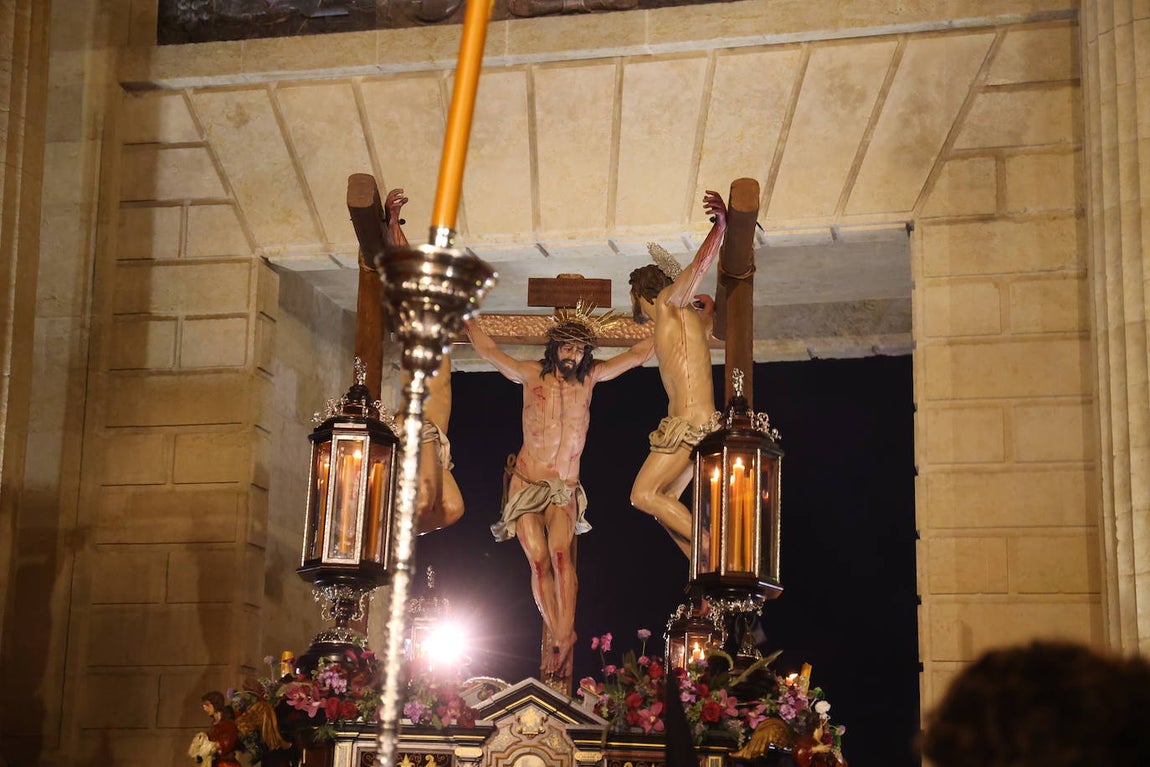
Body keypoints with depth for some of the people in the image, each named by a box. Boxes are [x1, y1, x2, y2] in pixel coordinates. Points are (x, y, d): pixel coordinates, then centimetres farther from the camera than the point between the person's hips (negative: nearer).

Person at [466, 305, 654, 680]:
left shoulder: (590, 376, 6)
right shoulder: (531, 373, 3)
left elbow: (637, 355, 15)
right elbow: (488, 350, 11)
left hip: (565, 489, 0)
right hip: (526, 483, 0)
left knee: (560, 551, -24)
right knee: (539, 560, -15)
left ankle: (562, 638, -27)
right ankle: (560, 637, -9)